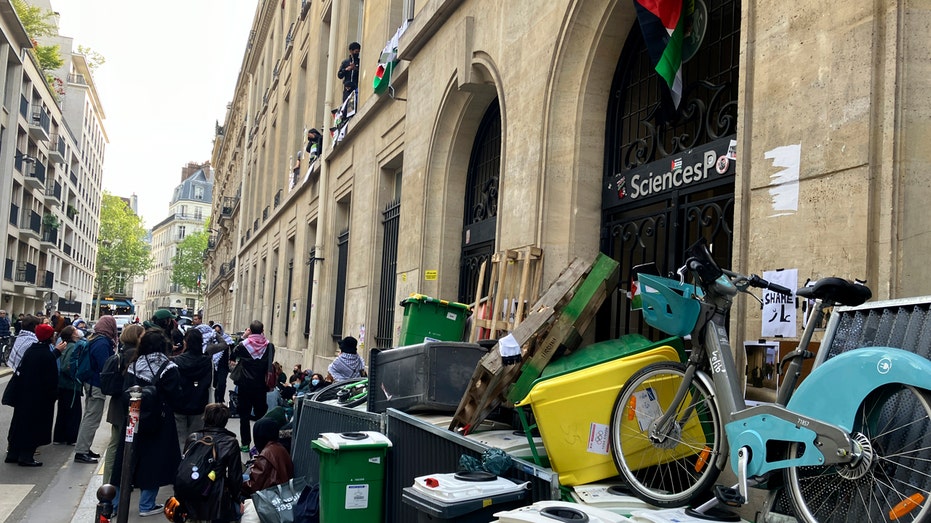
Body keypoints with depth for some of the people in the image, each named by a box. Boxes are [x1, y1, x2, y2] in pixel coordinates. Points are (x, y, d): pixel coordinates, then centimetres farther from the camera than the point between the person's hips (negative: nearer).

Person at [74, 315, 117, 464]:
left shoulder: (94, 340, 9)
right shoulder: (103, 343, -21)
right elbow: (105, 366, -23)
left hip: (90, 383, 10)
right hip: (97, 386, -10)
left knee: (89, 417, 17)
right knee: (92, 419, -4)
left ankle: (84, 448, 25)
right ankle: (81, 452, -1)